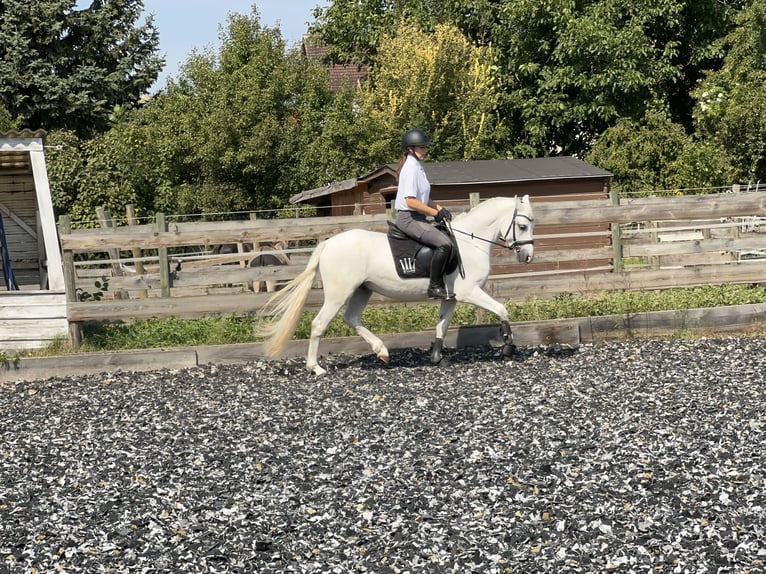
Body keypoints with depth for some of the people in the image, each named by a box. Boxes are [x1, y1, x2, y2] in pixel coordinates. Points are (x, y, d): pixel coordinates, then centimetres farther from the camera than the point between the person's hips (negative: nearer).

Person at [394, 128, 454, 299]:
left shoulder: (417, 167, 16)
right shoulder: (411, 168, -16)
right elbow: (411, 201, -23)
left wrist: (440, 208, 7)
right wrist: (435, 212, -16)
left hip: (416, 218, 11)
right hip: (409, 219, -11)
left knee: (449, 237, 16)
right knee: (444, 243, -25)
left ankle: (439, 284, 14)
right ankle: (435, 287, -19)